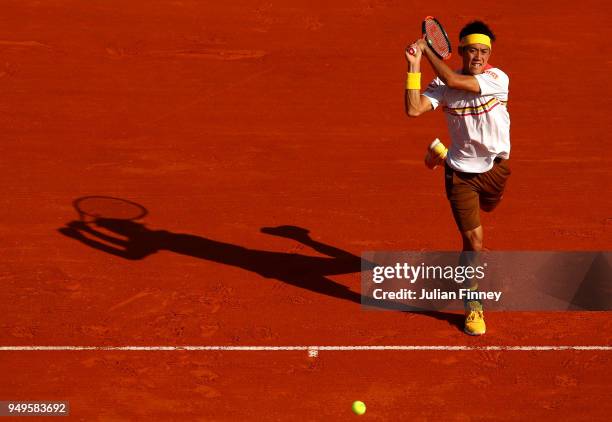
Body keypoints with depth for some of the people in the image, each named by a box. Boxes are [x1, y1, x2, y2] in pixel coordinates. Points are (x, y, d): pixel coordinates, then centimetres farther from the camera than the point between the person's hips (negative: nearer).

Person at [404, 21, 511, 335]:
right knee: (473, 241, -9)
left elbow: (453, 80, -28)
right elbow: (414, 109, -25)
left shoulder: (498, 79, -18)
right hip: (462, 174, -2)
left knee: (484, 209, 32)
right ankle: (472, 306, 10)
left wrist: (427, 50, -18)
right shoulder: (443, 85, -11)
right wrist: (414, 65, -25)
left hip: (495, 168, 2)